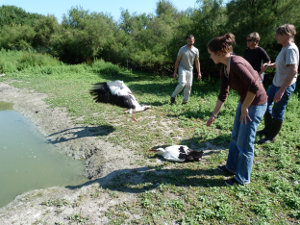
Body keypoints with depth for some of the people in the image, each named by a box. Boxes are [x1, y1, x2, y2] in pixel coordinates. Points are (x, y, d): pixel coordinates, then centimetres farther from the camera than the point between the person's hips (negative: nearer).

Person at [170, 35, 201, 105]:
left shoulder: (196, 50, 2)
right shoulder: (182, 49, -7)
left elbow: (197, 62, 7)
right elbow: (177, 60, -4)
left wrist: (199, 72, 2)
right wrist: (175, 71, -8)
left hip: (190, 70, 4)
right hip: (182, 68, -4)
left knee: (189, 86, 0)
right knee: (182, 83, -21)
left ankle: (185, 101, 11)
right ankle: (173, 96, -2)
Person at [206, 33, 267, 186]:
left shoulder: (236, 63, -25)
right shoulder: (224, 68, 3)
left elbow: (254, 87, -31)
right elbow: (223, 94, 9)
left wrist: (244, 109, -18)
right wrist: (214, 115, 11)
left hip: (256, 104, -9)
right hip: (245, 102, 9)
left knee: (244, 143, 1)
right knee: (235, 137, 18)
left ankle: (243, 178, 20)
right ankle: (232, 167, 37)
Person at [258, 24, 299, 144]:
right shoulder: (284, 48, 9)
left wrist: (281, 90, -30)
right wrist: (269, 65, 3)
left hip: (286, 86, -10)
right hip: (276, 83, 10)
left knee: (277, 111, 2)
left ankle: (271, 136, 19)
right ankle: (268, 129, 35)